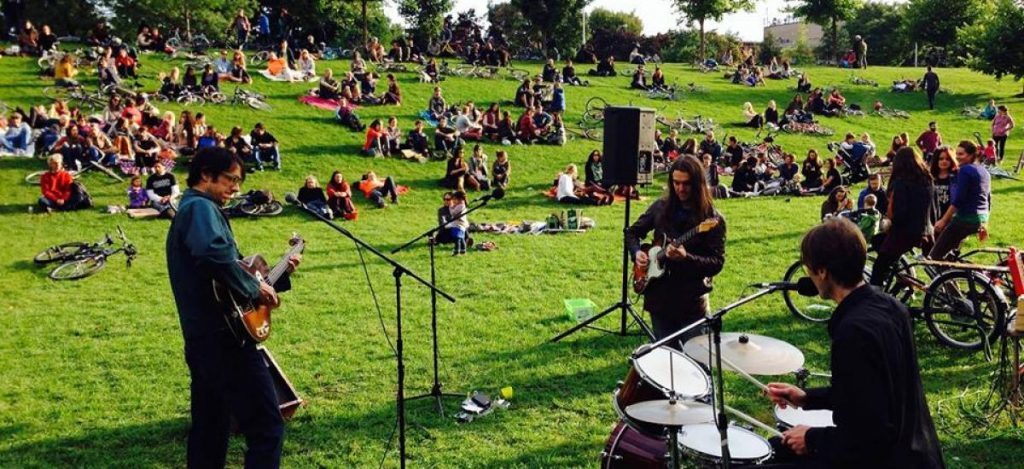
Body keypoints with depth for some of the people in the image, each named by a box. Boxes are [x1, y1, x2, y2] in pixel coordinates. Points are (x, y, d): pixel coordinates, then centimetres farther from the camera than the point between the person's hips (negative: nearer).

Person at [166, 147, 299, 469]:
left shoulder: (189, 211, 23)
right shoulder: (201, 207, -9)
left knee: (209, 428, 17)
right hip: (223, 335, -11)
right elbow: (216, 255, -32)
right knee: (266, 427, -9)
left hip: (203, 337, 11)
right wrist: (255, 289, -19)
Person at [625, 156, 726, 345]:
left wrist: (686, 258, -29)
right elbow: (632, 232, 14)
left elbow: (717, 263, -14)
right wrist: (636, 252, -5)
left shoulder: (713, 219, -9)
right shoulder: (661, 206, 2)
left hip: (692, 301, -3)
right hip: (658, 296, 4)